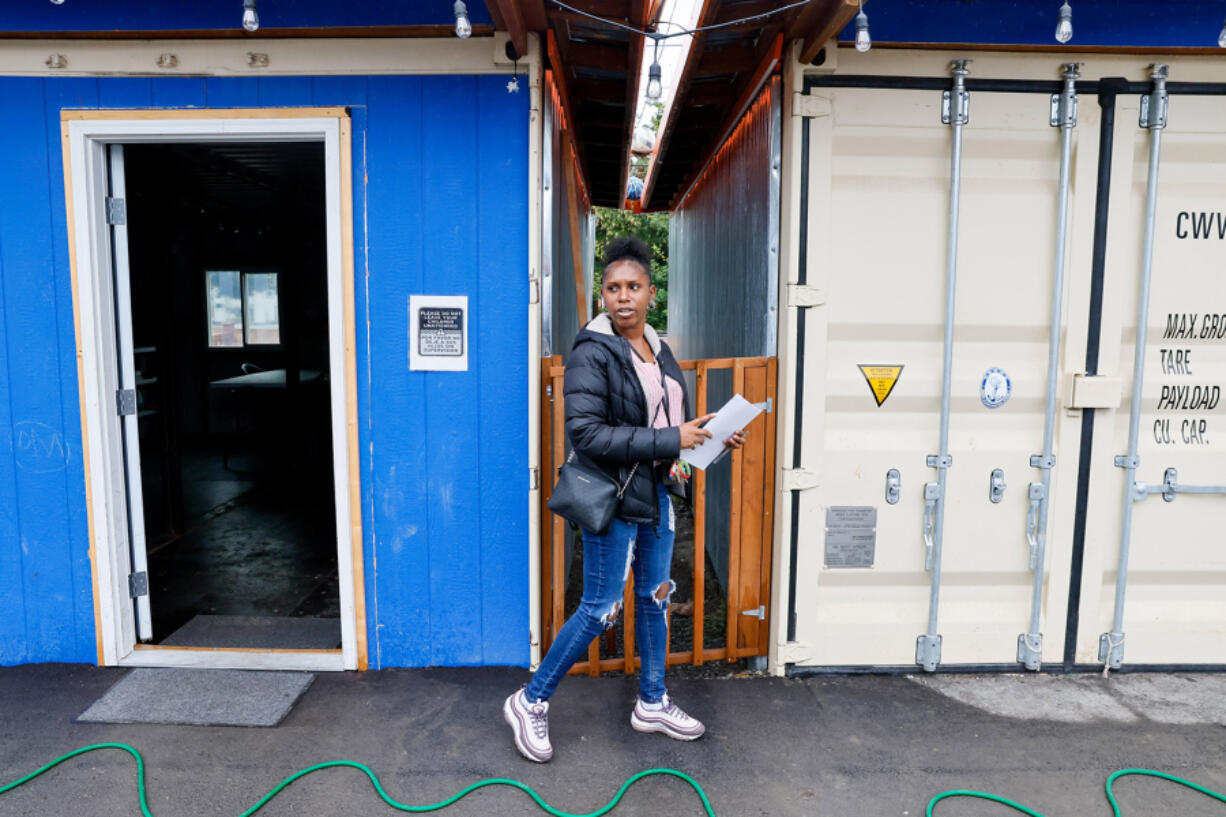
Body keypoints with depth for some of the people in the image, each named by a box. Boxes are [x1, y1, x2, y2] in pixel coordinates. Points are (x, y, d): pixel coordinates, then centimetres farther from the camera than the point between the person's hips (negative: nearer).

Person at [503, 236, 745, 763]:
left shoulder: (657, 349, 9)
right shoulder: (592, 354, -16)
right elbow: (587, 434, -25)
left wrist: (711, 438, 6)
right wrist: (669, 440, -25)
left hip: (656, 492, 8)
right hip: (613, 497, -8)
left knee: (655, 596, 17)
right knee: (601, 610, -2)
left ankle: (652, 703, 35)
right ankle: (531, 702, 17)